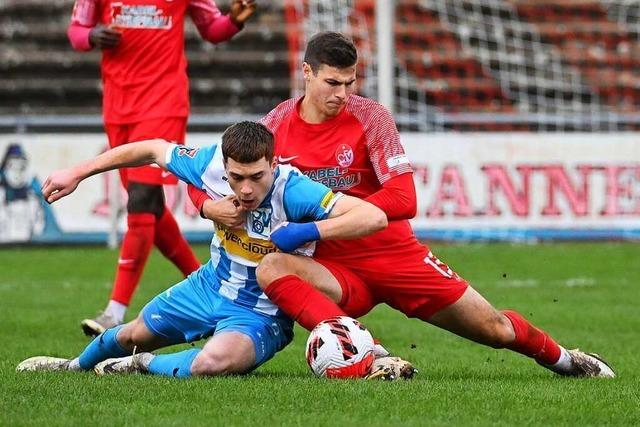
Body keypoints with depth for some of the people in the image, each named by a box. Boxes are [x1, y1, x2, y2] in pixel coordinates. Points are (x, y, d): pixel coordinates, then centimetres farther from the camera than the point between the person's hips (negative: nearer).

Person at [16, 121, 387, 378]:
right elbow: (153, 150, -2)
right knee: (135, 334, 24)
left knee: (214, 363, -36)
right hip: (212, 285, 5)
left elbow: (374, 216, -44)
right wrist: (76, 174, 3)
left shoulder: (292, 190, -35)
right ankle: (77, 366, 61)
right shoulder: (212, 165, -21)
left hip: (260, 315, -5)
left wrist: (307, 231, -46)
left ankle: (143, 364, -2)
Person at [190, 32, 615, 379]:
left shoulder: (371, 117, -10)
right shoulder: (277, 125, -3)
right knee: (271, 268, -33)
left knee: (496, 329, 2)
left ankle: (562, 358, 37)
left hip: (395, 255, -1)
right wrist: (210, 205, -19)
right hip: (335, 267, 1)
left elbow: (404, 200, -19)